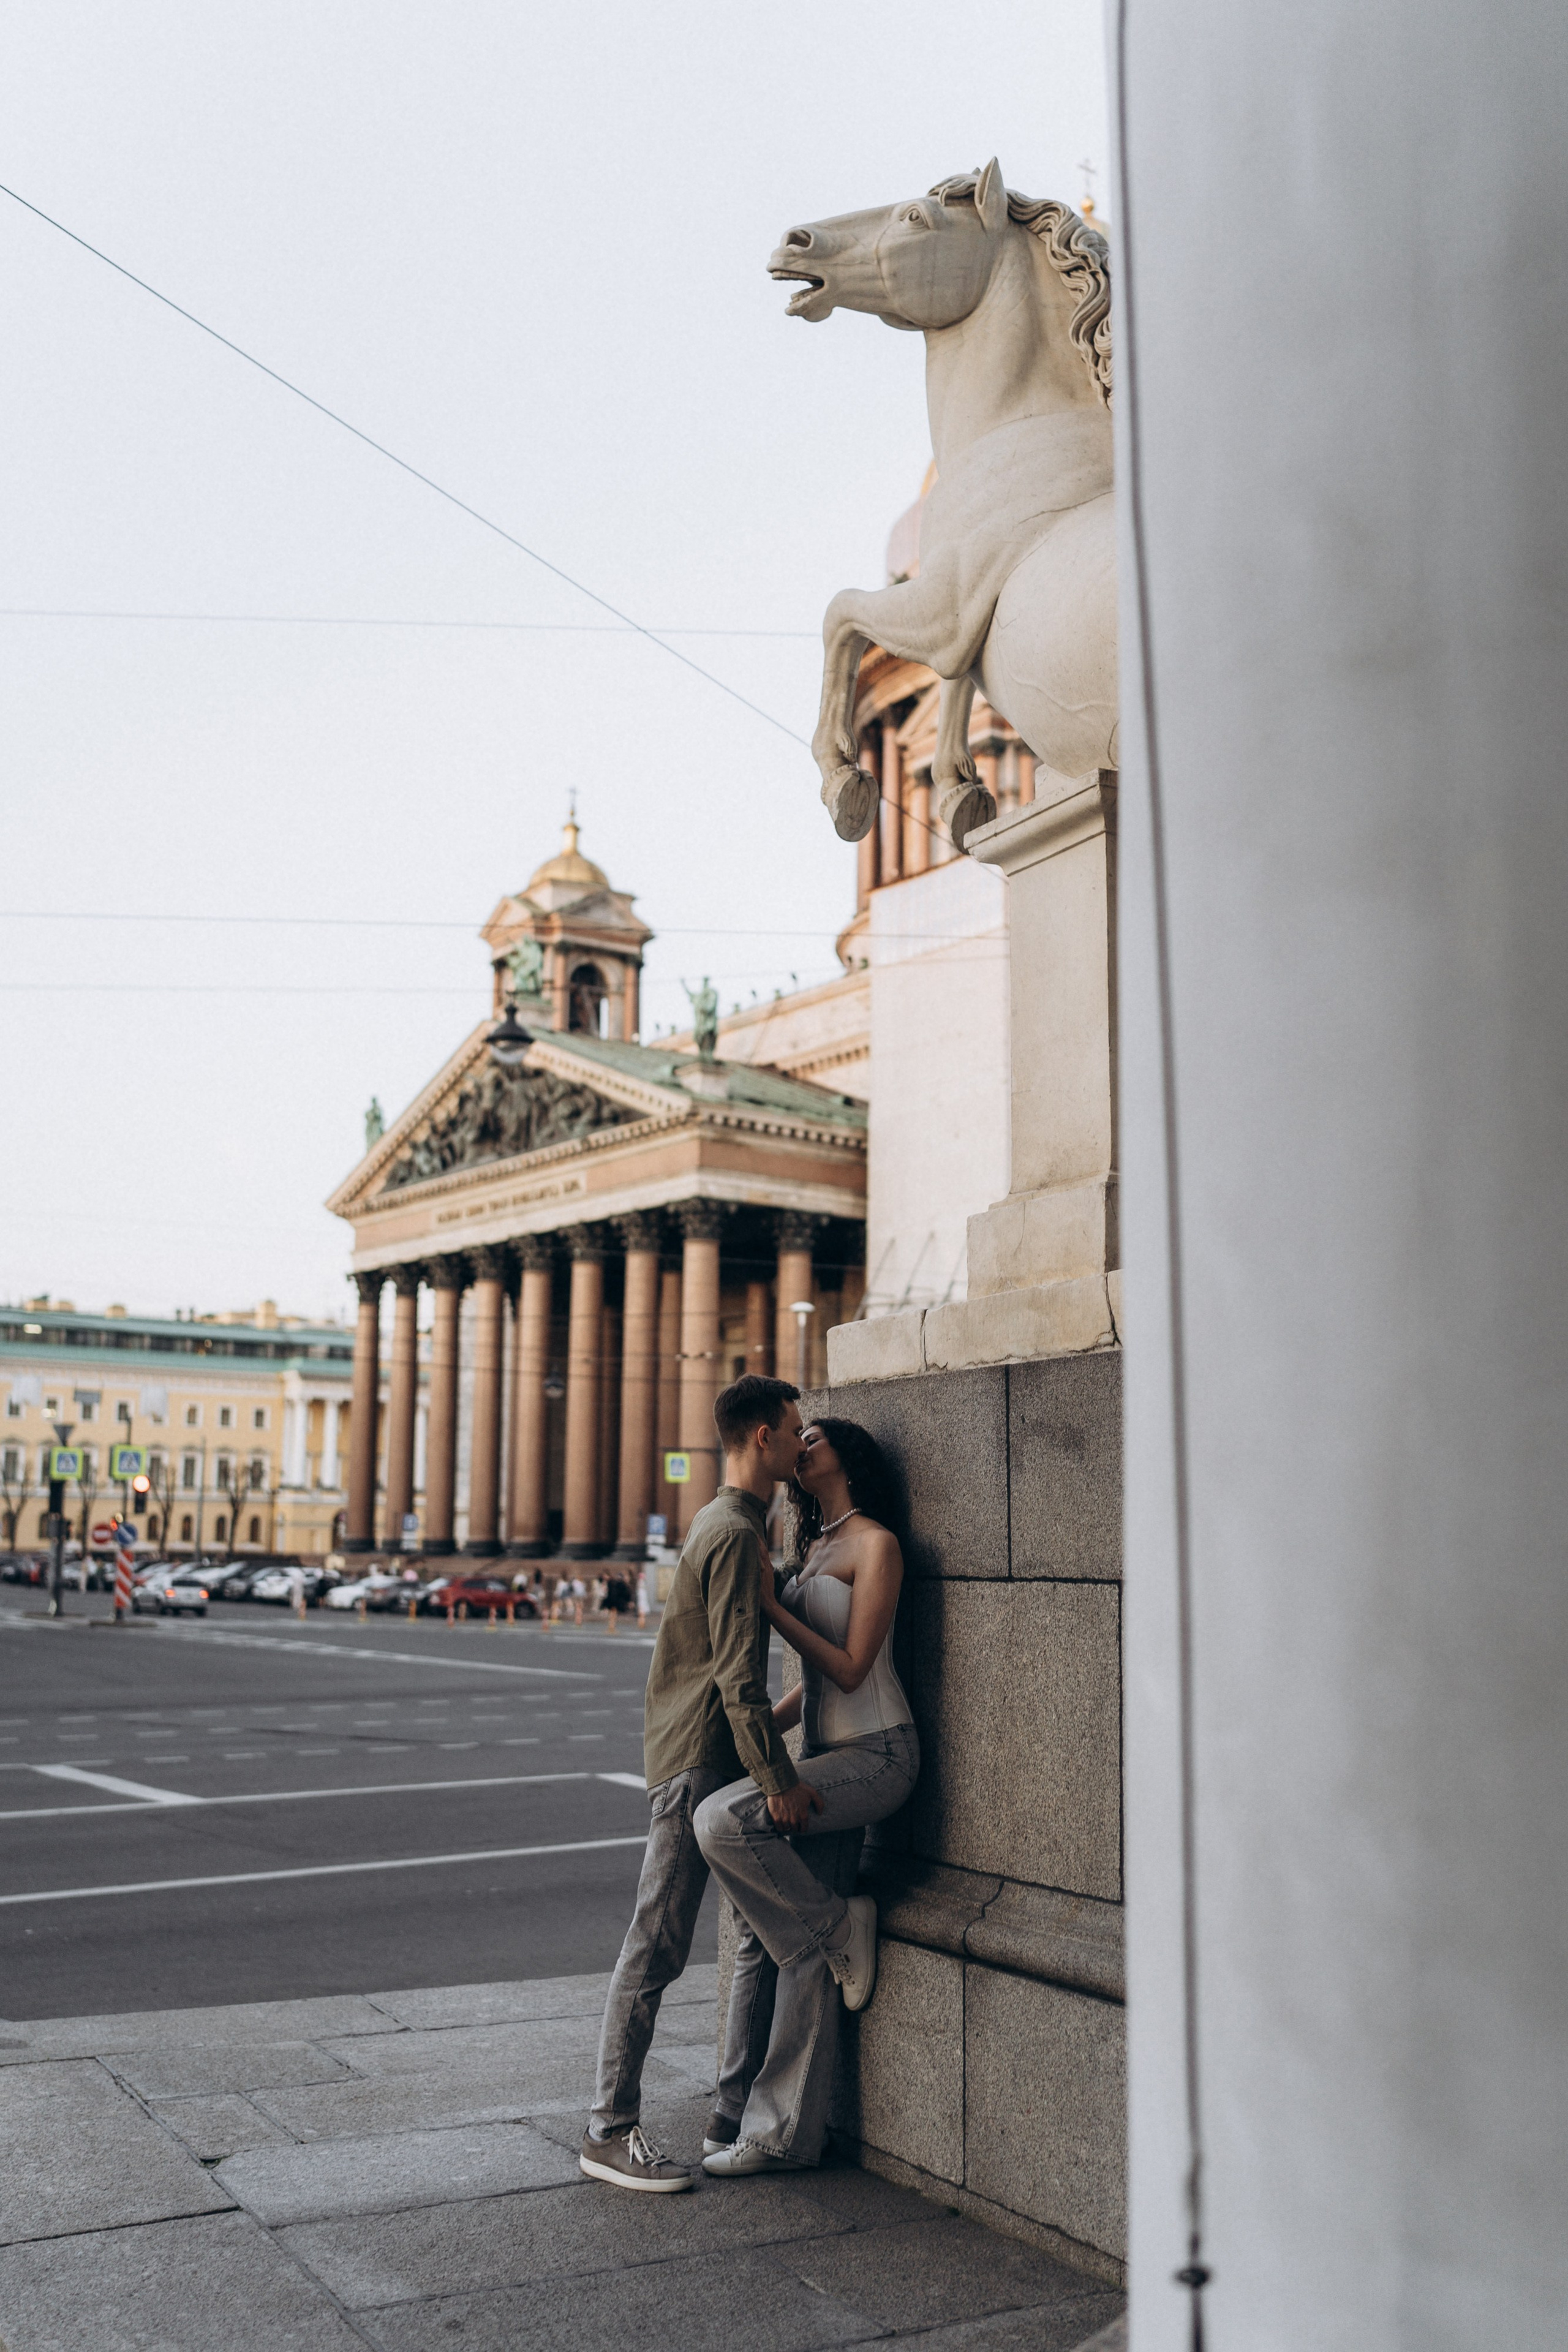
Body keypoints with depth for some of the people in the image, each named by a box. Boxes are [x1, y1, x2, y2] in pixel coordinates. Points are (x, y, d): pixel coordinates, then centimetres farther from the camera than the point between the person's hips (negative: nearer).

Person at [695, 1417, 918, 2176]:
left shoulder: (876, 1545, -8)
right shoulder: (817, 1548, 18)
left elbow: (850, 1669, -14)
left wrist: (770, 1607, -11)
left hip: (876, 1755, -8)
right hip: (826, 1753, 8)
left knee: (723, 1819, -26)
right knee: (767, 1936, 2)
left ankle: (839, 1927, -7)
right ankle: (745, 2113, 9)